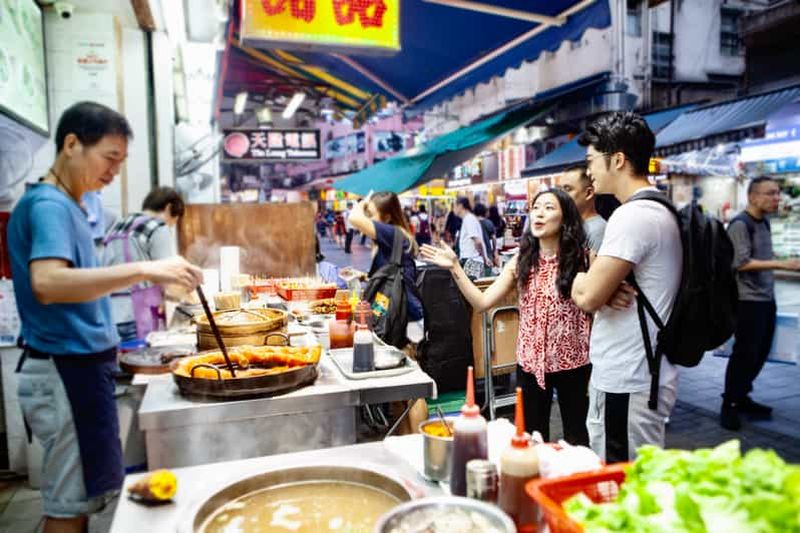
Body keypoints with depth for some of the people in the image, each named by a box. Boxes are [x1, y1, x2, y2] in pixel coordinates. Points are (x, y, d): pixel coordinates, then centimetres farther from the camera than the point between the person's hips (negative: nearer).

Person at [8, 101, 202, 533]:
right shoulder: (48, 204, -15)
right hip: (66, 370, -9)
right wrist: (143, 270, -36)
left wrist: (103, 342, 15)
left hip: (81, 364, 9)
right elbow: (46, 283, -33)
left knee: (78, 498, 17)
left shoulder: (66, 205, 13)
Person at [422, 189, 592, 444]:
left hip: (572, 363, -3)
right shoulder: (521, 261, 1)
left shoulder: (581, 258, -8)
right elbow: (481, 302, -3)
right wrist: (454, 267, -9)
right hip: (530, 362, 3)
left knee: (576, 437, 15)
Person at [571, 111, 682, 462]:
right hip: (631, 376, 10)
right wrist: (606, 290, -7)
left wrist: (580, 279, -2)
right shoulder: (659, 211, 13)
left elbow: (587, 297, -24)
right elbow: (602, 288, 15)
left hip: (627, 384, -10)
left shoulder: (634, 216, -19)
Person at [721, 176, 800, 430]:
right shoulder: (740, 224, -13)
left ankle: (742, 397, 24)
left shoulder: (764, 222, 13)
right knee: (745, 353, -5)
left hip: (766, 298, 9)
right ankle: (729, 405, 5)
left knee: (760, 352, 12)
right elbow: (742, 263, -21)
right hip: (747, 300, -9)